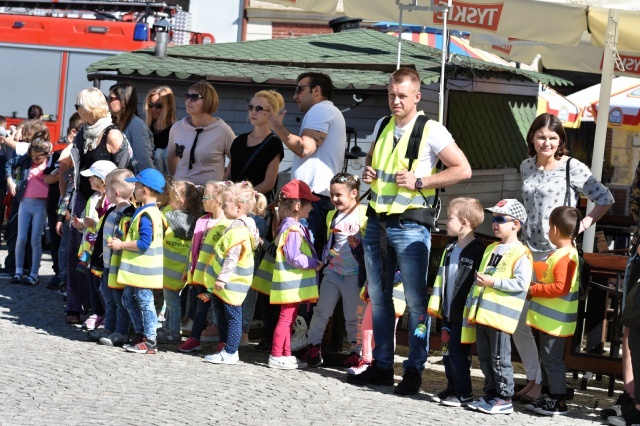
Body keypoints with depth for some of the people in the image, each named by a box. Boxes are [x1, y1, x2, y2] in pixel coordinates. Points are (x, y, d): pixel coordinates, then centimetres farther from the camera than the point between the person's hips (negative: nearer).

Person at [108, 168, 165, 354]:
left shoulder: (145, 215, -20)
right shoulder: (153, 211, 12)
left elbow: (143, 243, -26)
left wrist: (121, 245, -16)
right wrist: (123, 243, 15)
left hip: (144, 269, -11)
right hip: (138, 268, 11)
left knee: (145, 302, -4)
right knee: (128, 298, 18)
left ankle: (149, 342, 3)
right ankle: (140, 335, 26)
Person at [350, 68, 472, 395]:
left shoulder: (431, 131, -8)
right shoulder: (382, 127, 11)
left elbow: (463, 170, -10)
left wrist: (419, 181, -15)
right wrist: (368, 174, 6)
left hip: (410, 225, -7)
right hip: (376, 221, 7)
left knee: (416, 300, -3)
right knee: (378, 297, 11)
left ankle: (414, 371, 4)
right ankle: (381, 366, 20)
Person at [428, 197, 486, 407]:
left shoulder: (477, 250, -13)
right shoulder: (450, 249, 14)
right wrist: (435, 303, 16)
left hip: (463, 313, -9)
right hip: (448, 311, 9)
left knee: (458, 352, -5)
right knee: (447, 351, 13)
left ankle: (464, 393, 4)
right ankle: (452, 388, 23)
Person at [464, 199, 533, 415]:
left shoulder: (520, 253, -9)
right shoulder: (491, 249, 17)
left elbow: (521, 283, -18)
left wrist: (494, 282, -20)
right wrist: (471, 306, 19)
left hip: (500, 316, -8)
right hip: (482, 313, 8)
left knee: (500, 358, -3)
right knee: (484, 357, 12)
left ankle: (504, 398, 4)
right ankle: (490, 394, 22)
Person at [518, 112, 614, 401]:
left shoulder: (573, 168, -6)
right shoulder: (527, 167, 11)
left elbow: (605, 199, 0)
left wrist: (583, 225, -6)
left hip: (557, 252, -6)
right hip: (527, 250, 6)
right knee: (518, 321, 5)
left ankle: (542, 384, 6)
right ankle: (533, 378, 18)